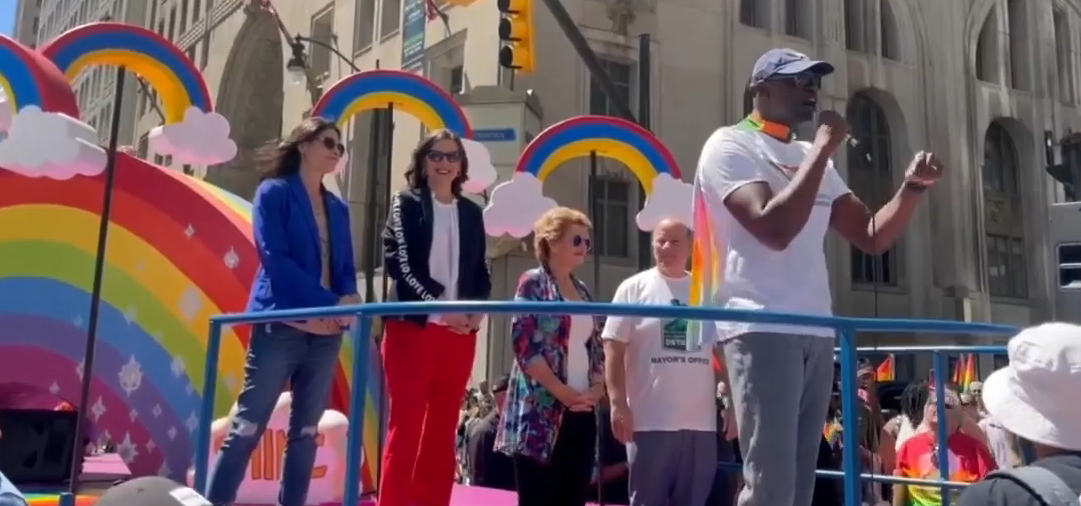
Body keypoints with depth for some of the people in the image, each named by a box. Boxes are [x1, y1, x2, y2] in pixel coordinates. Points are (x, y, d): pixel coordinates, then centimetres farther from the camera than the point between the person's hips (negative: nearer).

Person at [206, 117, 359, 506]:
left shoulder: (338, 209, 16)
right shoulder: (274, 193, 0)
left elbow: (346, 268, 13)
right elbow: (275, 258, -11)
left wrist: (350, 299, -10)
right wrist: (332, 301, -17)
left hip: (327, 334, 6)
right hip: (281, 327, -6)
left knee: (306, 432, 8)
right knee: (247, 427, -5)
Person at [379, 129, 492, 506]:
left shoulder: (471, 212, 16)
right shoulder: (407, 204, 4)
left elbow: (481, 271, 16)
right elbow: (399, 263, -6)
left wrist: (477, 310, -4)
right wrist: (442, 307, -14)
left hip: (460, 332, 4)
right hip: (413, 326, -4)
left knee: (443, 430, 5)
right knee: (406, 425, -5)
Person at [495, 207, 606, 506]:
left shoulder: (583, 291, 18)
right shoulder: (533, 283, -3)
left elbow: (596, 348, 18)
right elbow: (524, 344, -12)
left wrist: (597, 388, 0)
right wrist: (563, 391, -15)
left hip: (581, 411, 7)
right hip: (542, 411, -7)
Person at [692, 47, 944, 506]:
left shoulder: (810, 158, 20)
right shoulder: (730, 145, -3)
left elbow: (872, 236, 19)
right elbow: (774, 229, -19)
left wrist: (913, 187, 2)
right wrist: (824, 147, -11)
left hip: (816, 331, 8)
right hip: (760, 327, -8)